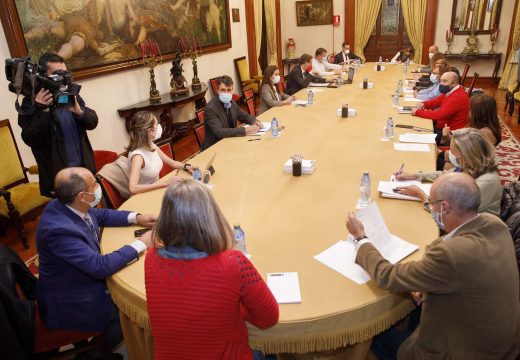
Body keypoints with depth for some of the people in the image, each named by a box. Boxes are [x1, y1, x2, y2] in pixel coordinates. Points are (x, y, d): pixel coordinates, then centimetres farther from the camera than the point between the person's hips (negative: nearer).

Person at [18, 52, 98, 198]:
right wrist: (42, 111, -26)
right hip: (58, 175, -4)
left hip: (85, 168, 4)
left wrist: (79, 111, -21)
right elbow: (30, 140, -15)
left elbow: (92, 122, 0)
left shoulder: (71, 95, 6)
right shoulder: (31, 103, -8)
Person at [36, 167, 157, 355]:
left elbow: (100, 215, 6)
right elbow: (101, 266, -37)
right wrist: (140, 244, -26)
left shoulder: (65, 205, -13)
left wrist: (136, 217, -6)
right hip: (71, 301, -8)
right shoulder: (59, 230, -38)